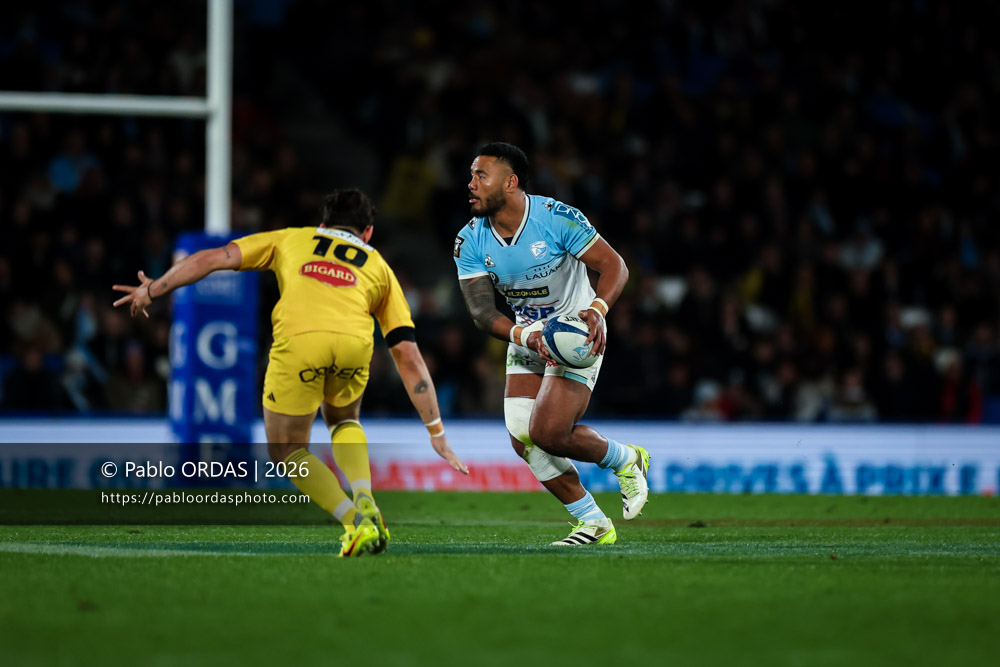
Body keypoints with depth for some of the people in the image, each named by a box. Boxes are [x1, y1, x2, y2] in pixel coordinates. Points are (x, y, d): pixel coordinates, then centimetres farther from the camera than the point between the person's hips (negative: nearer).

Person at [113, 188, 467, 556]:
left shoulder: (291, 239, 34)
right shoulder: (379, 266, 33)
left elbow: (213, 258, 26)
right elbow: (409, 357, 28)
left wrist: (153, 290, 36)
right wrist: (437, 432, 29)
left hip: (297, 340, -2)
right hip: (355, 343, 2)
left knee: (286, 451, 19)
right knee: (343, 419, 34)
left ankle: (355, 522, 2)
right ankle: (365, 504, 11)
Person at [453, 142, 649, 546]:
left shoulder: (557, 219, -22)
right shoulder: (470, 242, -9)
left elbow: (614, 265, -17)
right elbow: (481, 312, -14)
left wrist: (596, 310, -36)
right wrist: (526, 336, -33)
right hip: (525, 335, 6)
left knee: (547, 433, -19)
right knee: (522, 437, -6)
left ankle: (627, 461, 11)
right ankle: (593, 524, 8)